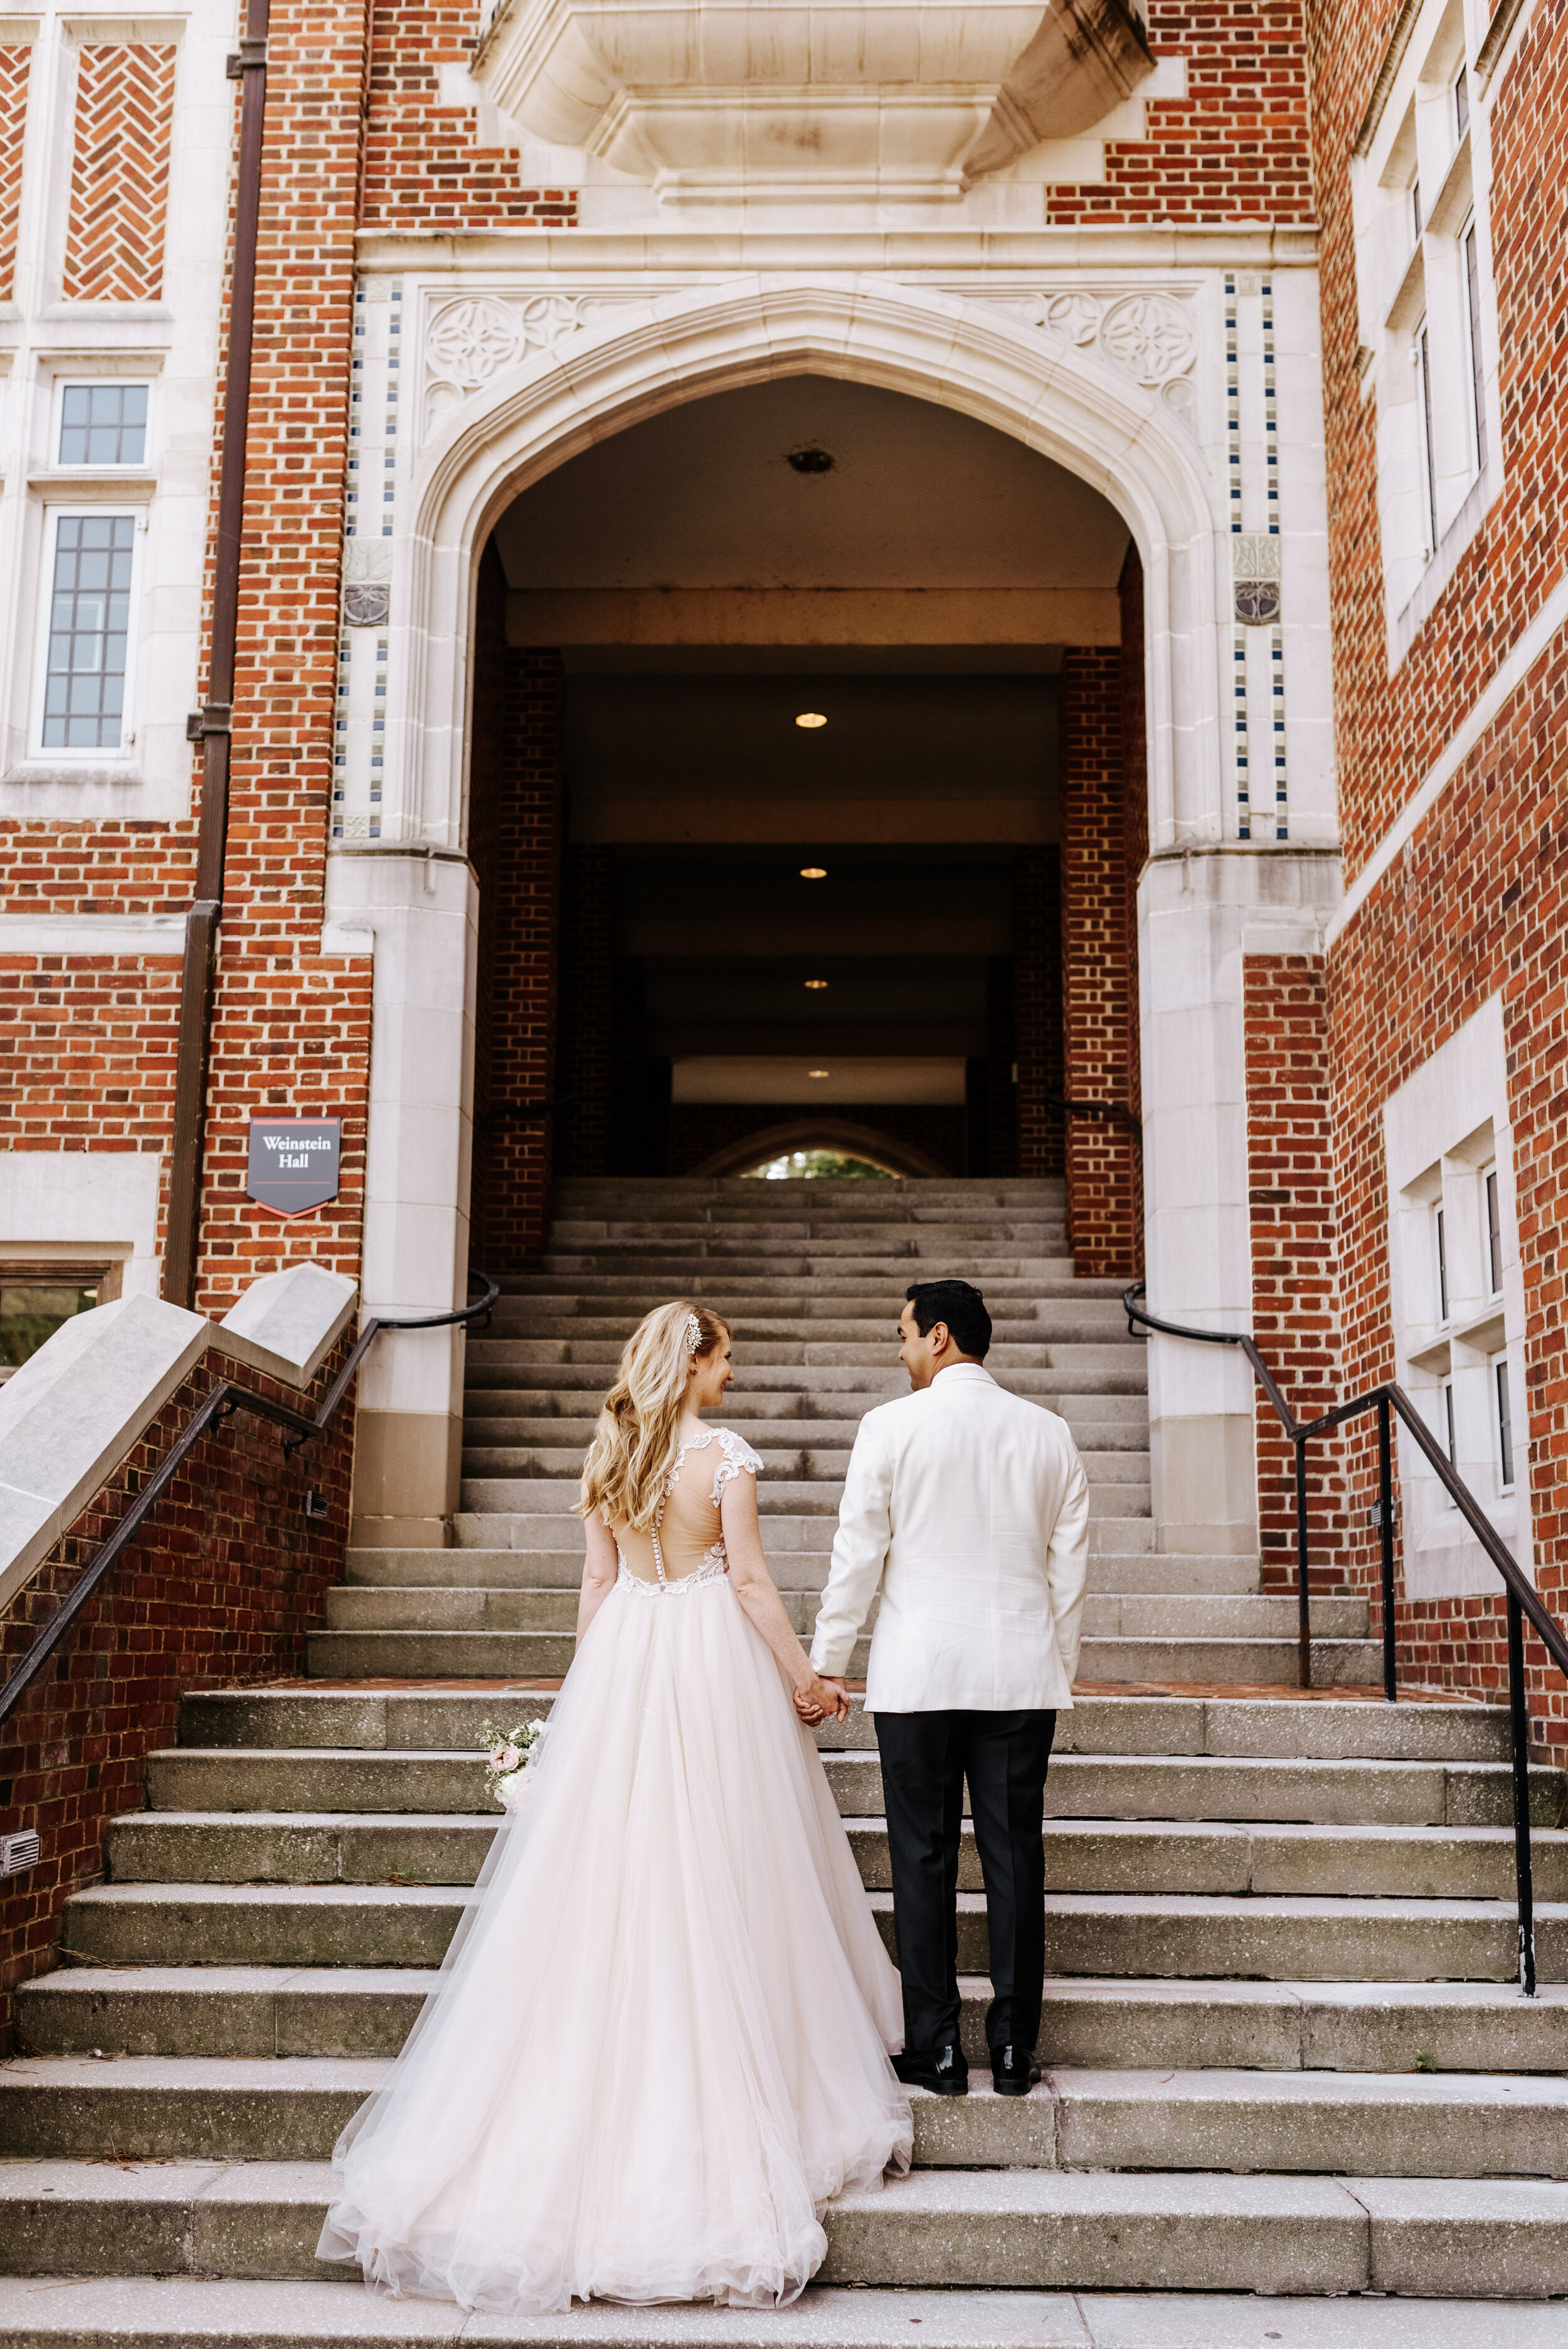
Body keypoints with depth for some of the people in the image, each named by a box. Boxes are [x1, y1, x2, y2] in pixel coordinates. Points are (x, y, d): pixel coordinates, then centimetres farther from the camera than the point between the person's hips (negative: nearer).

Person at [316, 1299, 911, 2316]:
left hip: (622, 1657, 5)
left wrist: (591, 1687, 16)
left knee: (610, 1873, 10)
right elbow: (751, 1578, -11)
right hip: (713, 1659, -5)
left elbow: (597, 1582, 8)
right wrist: (805, 1680, -3)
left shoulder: (610, 1450, 5)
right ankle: (738, 2077, 14)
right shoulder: (726, 1453, -10)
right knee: (716, 1878, 5)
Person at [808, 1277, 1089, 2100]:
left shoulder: (892, 1425, -5)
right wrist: (1060, 1665, 18)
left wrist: (829, 1662, 5)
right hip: (1023, 1673, 3)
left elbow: (858, 1554, -4)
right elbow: (1070, 1562, 9)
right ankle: (1013, 2048, 11)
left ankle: (935, 2048, 8)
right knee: (1015, 1854, 7)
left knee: (924, 1856, 5)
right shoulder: (1048, 1432, 6)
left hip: (918, 1673, -3)